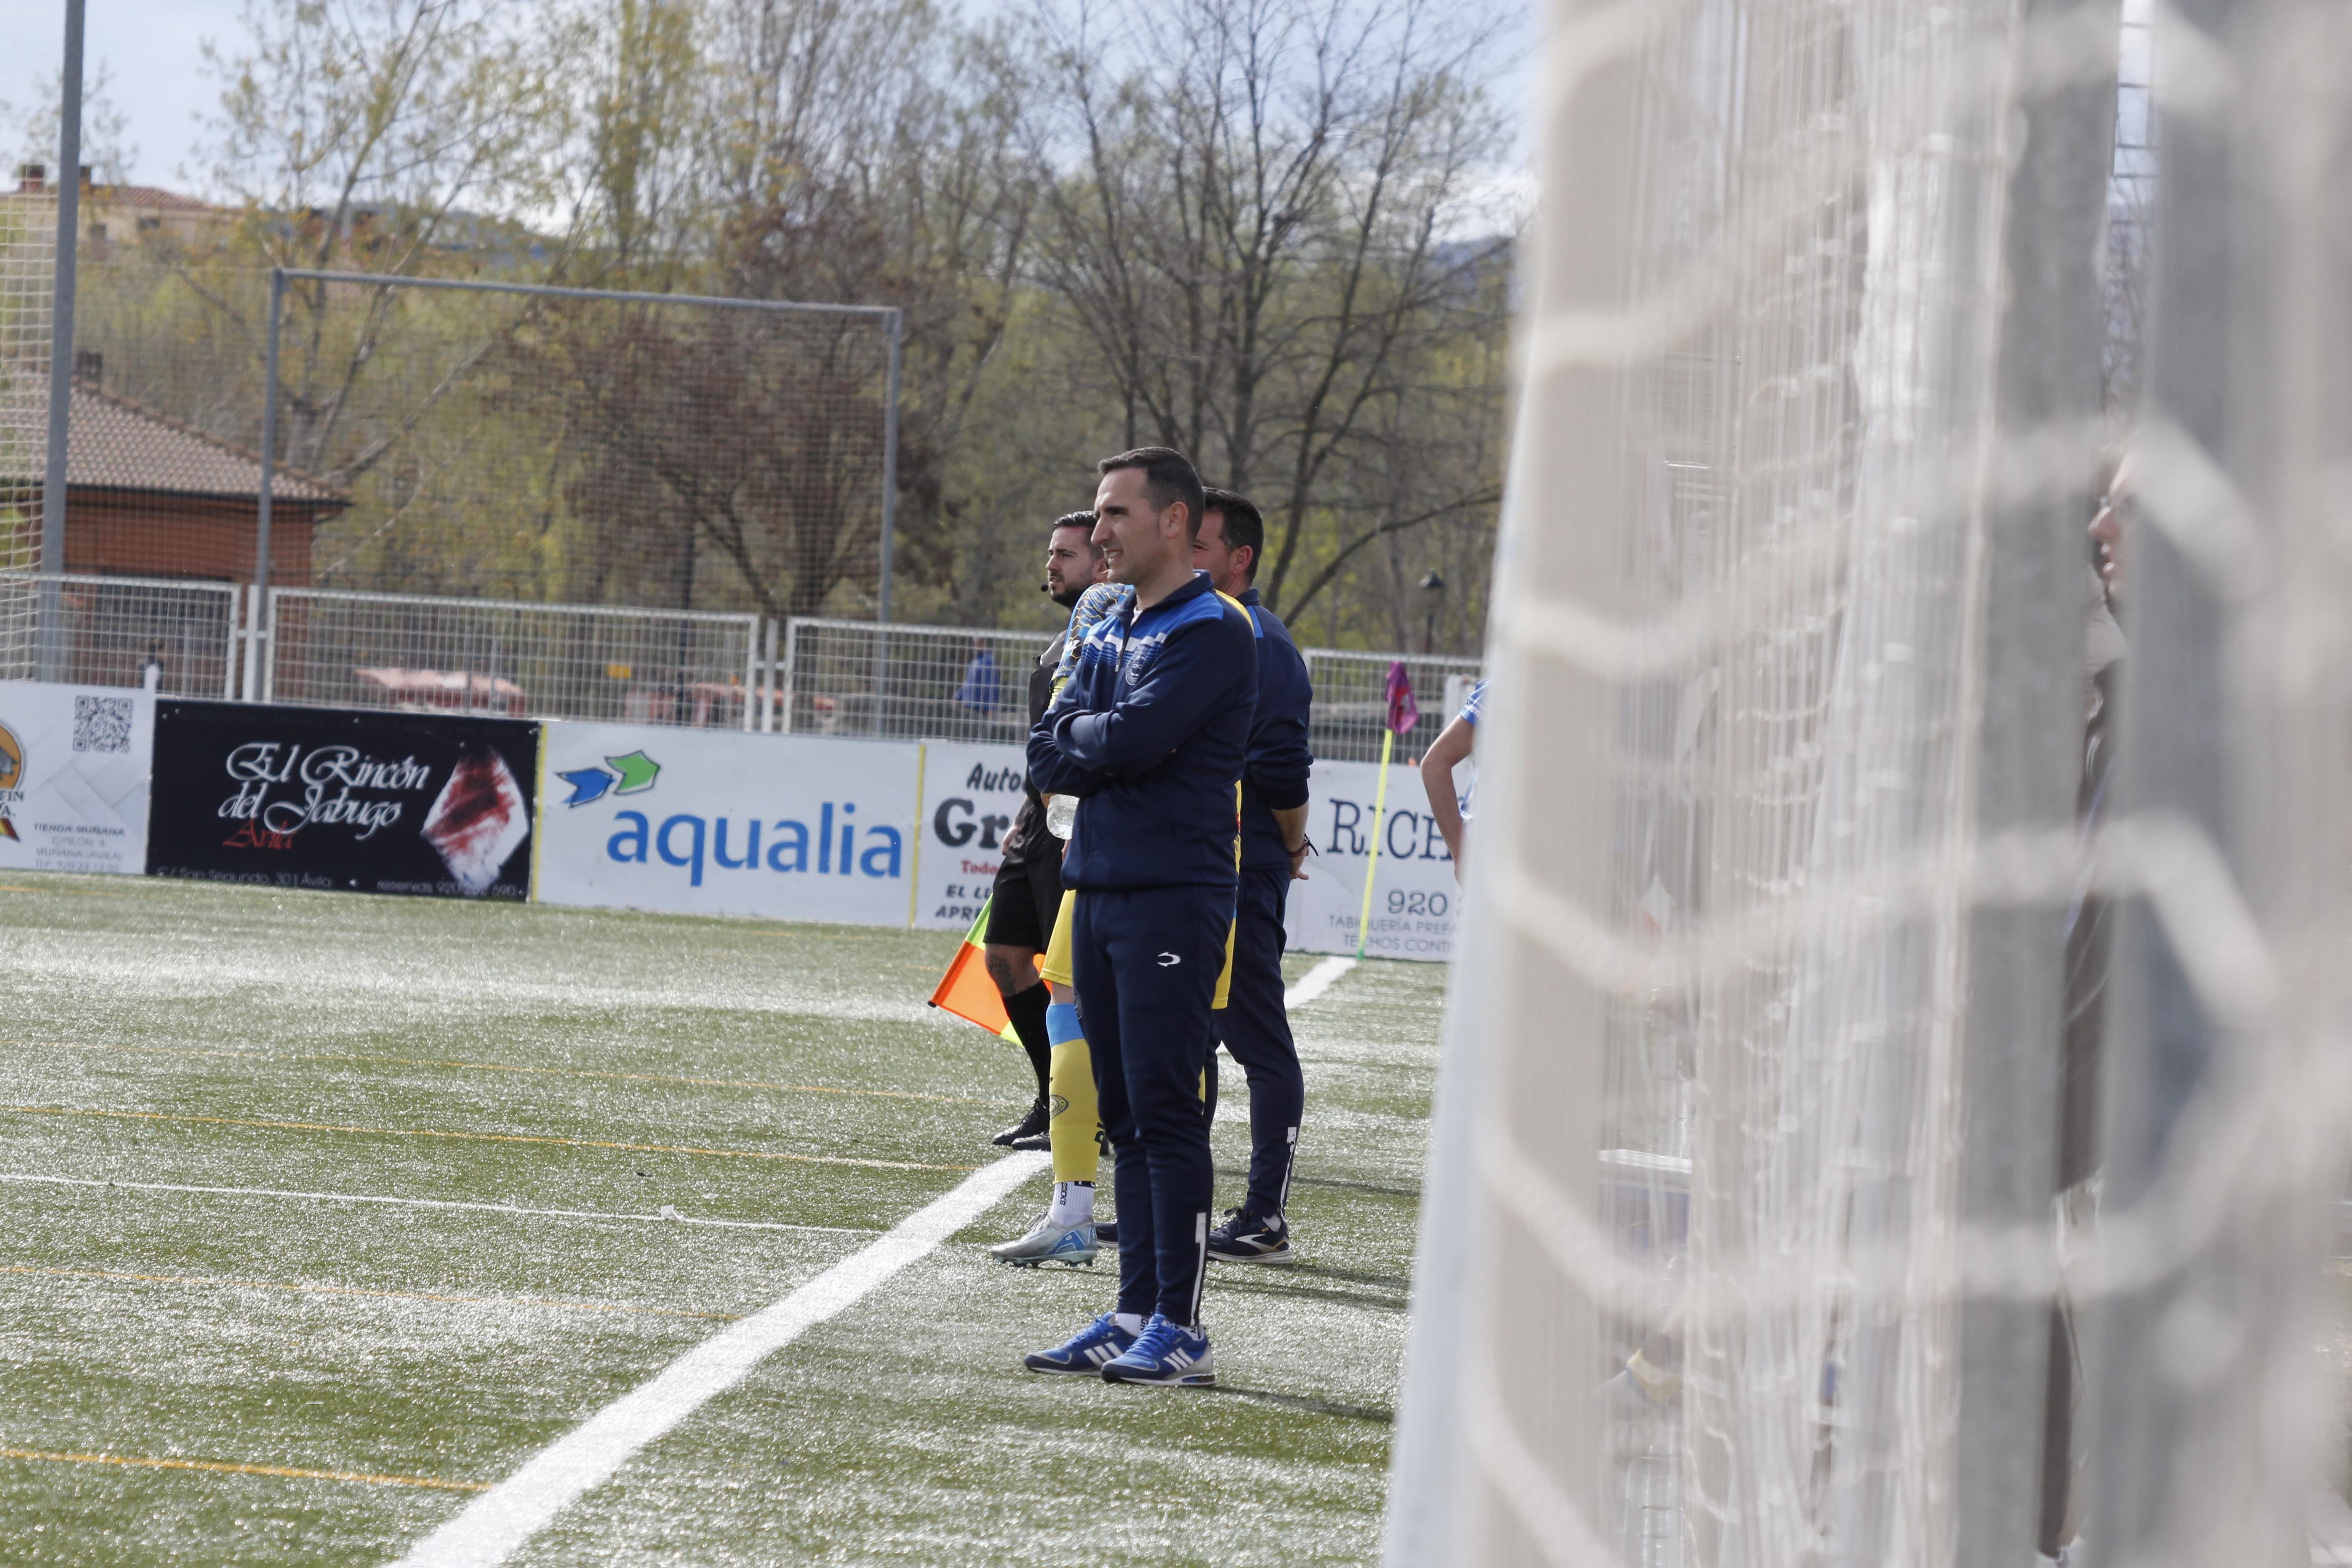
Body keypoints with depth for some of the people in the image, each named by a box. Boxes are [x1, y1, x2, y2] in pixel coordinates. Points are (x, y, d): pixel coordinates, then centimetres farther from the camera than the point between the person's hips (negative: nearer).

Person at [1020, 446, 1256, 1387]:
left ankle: (1180, 1328, -9)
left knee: (1166, 1110, -9)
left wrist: (1082, 736, 0)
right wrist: (1105, 747, -6)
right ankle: (1134, 1314, 12)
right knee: (1125, 1114, 9)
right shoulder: (1111, 633, 18)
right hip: (1097, 887, 8)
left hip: (1173, 896, -8)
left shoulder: (1212, 632, -8)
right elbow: (1048, 755, 11)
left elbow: (1133, 739, -19)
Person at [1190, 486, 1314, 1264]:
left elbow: (1282, 766, -18)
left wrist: (1292, 850, -7)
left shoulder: (1257, 643, -13)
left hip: (1240, 880, -9)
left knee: (1258, 1043, -4)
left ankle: (1266, 1219, -2)